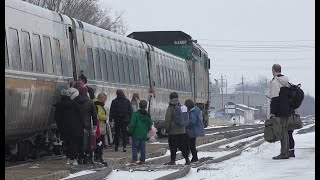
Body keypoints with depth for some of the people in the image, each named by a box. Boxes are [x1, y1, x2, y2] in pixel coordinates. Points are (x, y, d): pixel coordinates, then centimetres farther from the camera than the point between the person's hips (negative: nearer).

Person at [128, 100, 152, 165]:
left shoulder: (135, 114, -10)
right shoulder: (148, 115, 5)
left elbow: (132, 124, -12)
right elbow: (150, 125, 11)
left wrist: (130, 131, -2)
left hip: (136, 134, -4)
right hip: (144, 135, 4)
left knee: (135, 146, 1)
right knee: (142, 147, 9)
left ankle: (134, 159, -7)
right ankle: (142, 160, 9)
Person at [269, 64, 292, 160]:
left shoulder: (274, 82, -12)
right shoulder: (286, 81, 16)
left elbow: (274, 99, -18)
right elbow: (290, 96, 23)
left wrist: (272, 112, -17)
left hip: (280, 112, -8)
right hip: (287, 110, 8)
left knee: (282, 132, -8)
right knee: (285, 131, 13)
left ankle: (283, 153, -11)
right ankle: (286, 153, 15)